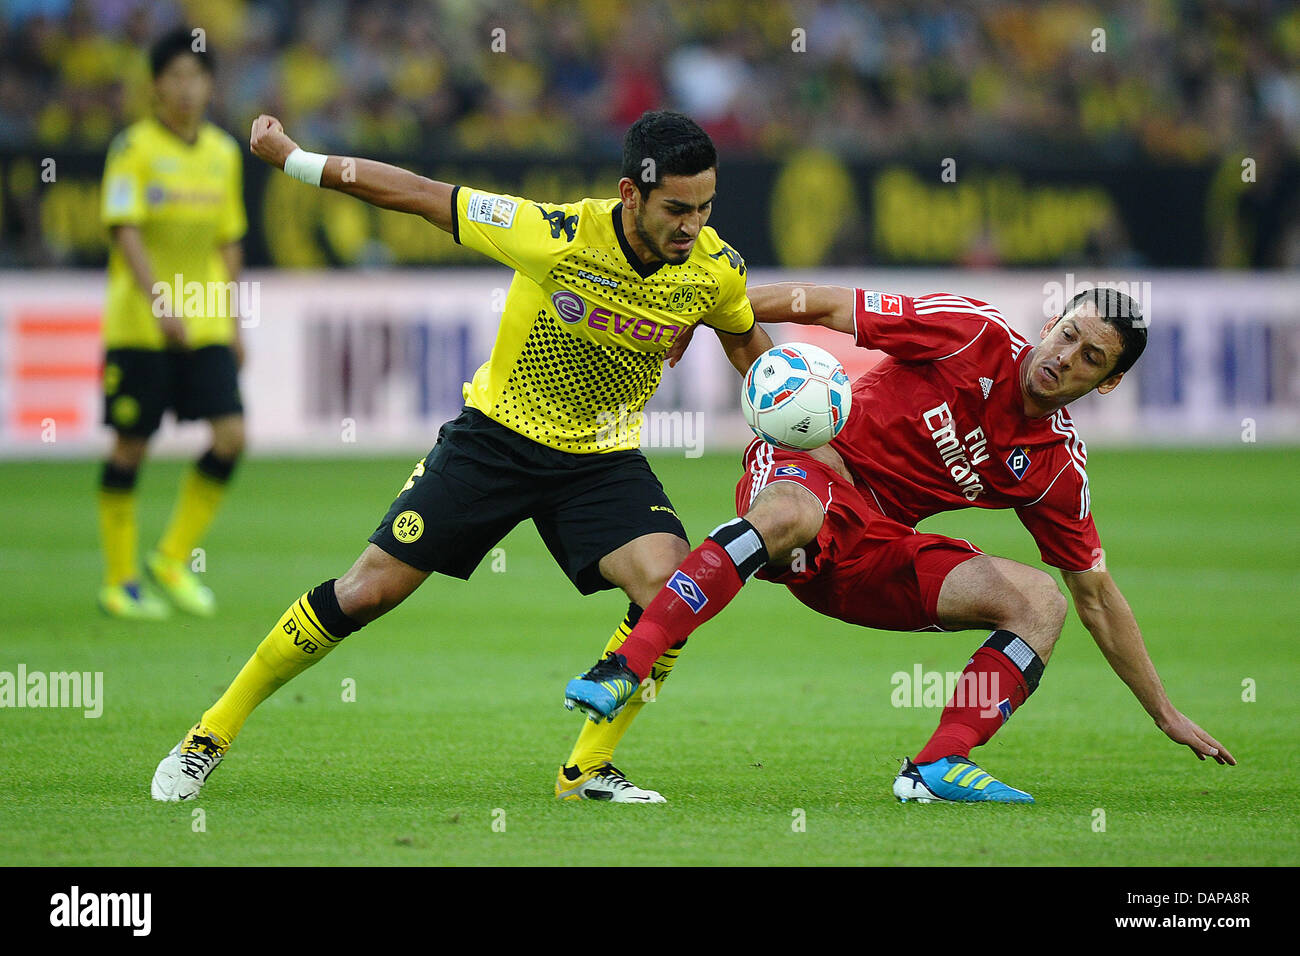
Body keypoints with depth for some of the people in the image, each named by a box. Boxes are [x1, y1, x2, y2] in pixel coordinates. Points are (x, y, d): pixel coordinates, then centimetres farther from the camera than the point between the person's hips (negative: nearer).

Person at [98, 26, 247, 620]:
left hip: (206, 324, 5)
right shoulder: (134, 148, -7)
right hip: (138, 325, -5)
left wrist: (233, 324, 14)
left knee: (230, 434, -8)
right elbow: (126, 231, -15)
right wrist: (162, 302, -27)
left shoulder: (224, 153, 10)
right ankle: (119, 581, 11)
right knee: (131, 445, 0)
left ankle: (173, 558, 7)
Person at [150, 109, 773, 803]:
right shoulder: (556, 236, -26)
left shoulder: (715, 268, -15)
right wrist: (294, 160, -14)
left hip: (602, 459, 2)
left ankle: (587, 770, -5)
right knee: (369, 589, -5)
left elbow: (742, 338, 11)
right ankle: (213, 733, 12)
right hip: (497, 434, -2)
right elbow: (421, 197, -16)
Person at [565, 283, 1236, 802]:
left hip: (876, 550, 5)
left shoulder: (1057, 468, 3)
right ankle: (620, 672, -46)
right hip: (809, 470, -5)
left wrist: (1166, 715, 11)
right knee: (788, 517, -42)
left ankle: (939, 768, -20)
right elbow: (827, 305, -5)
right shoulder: (974, 334, -10)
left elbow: (1096, 596, 12)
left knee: (1041, 601, -10)